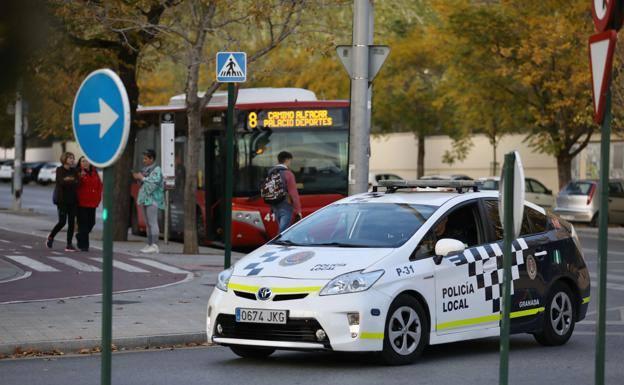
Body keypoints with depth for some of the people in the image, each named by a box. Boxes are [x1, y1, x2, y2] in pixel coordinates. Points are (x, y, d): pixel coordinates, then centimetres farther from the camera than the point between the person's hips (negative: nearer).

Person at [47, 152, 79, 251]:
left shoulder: (73, 171, 12)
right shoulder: (60, 170, -1)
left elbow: (78, 183, -1)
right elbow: (61, 182, -16)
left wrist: (68, 180, -11)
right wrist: (72, 182, -7)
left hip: (72, 199, 5)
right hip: (62, 199, -5)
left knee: (71, 222, 0)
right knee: (62, 222, -8)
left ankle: (69, 244, 2)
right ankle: (51, 237, 15)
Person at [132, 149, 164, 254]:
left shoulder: (156, 170, -8)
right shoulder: (146, 169, 17)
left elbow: (153, 184, -19)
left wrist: (142, 178, -12)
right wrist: (138, 178, 4)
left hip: (152, 199, -9)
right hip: (145, 199, 9)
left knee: (152, 223, -12)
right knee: (148, 223, 10)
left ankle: (154, 245, -15)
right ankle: (149, 245, 12)